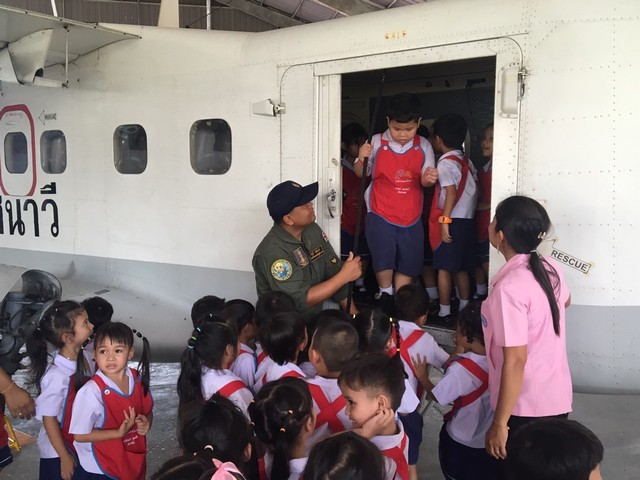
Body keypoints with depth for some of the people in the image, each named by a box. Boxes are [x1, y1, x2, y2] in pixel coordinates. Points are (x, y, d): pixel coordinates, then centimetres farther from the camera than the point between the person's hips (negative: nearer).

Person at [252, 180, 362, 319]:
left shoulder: (312, 230, -2)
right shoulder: (273, 253, -24)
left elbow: (334, 273, 2)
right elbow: (302, 300, -24)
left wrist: (354, 316, -4)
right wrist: (345, 276, -21)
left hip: (317, 316, 6)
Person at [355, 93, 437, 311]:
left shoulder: (423, 146, 0)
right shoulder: (377, 142, -6)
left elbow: (424, 181, 3)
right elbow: (361, 173, 0)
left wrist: (429, 178, -21)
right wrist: (361, 159, -22)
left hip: (411, 217, 3)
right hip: (380, 214, -3)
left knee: (408, 265, 9)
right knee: (383, 260, -12)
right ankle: (385, 294, 17)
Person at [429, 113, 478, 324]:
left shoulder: (445, 163, -11)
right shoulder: (467, 161, 13)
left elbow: (451, 192, -19)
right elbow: (473, 190, 12)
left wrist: (445, 221, -20)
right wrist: (470, 212, 17)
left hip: (451, 220, -8)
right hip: (467, 220, 8)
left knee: (444, 267, 0)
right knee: (461, 268, 15)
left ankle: (444, 312, 4)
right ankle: (465, 309, 22)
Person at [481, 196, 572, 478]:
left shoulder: (509, 287, -26)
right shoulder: (550, 268, -2)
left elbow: (516, 360, -26)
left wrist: (499, 423, -19)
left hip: (526, 408, -7)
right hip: (557, 398, 7)